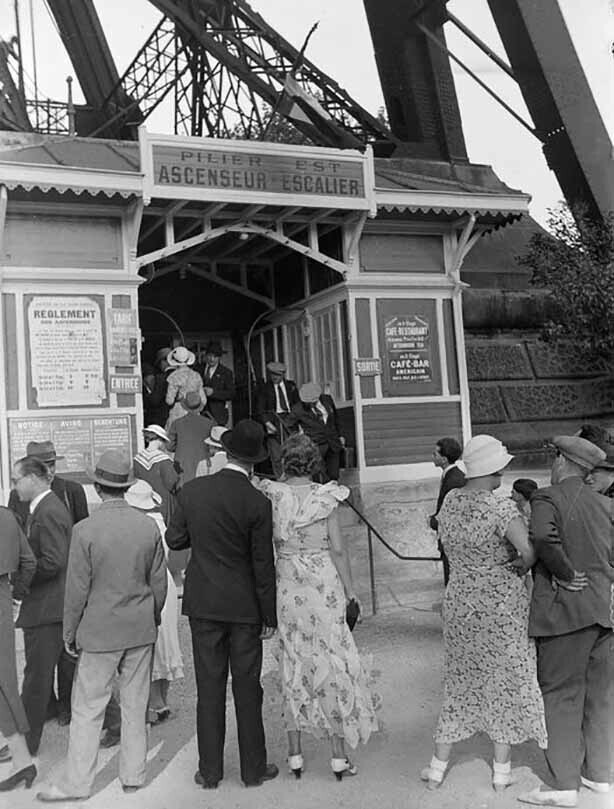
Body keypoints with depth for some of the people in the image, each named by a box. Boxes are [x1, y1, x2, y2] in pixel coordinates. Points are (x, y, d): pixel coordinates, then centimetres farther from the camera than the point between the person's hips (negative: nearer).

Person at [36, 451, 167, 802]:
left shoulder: (85, 530, -15)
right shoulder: (149, 526, -6)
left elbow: (77, 590, -10)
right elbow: (159, 582, 3)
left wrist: (70, 633, 3)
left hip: (100, 631, -3)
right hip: (142, 630, 3)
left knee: (87, 710, 8)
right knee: (136, 706, 14)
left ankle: (77, 783, 17)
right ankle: (134, 776, 25)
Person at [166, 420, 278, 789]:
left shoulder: (192, 490, -6)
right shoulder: (257, 503, -15)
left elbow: (174, 539, 5)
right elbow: (263, 565, -11)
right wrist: (269, 616, -2)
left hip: (203, 604, 2)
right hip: (244, 606, -2)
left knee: (209, 689, 11)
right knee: (247, 689, 10)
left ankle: (210, 771, 21)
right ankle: (254, 769, 22)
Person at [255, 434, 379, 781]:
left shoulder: (272, 495, -4)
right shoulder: (326, 496, -8)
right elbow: (338, 548, -7)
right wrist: (350, 589, 2)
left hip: (287, 588, 2)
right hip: (325, 584, -2)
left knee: (293, 665, 12)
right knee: (332, 661, 8)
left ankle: (295, 754, 19)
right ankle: (339, 756, 14)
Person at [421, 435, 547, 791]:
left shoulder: (449, 502, -1)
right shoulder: (500, 508, -20)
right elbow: (530, 551, -30)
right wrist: (522, 566, -7)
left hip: (460, 604, 5)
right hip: (503, 605, -5)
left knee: (461, 681, 18)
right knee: (506, 681, 12)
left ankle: (439, 765, 23)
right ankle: (502, 770, 24)